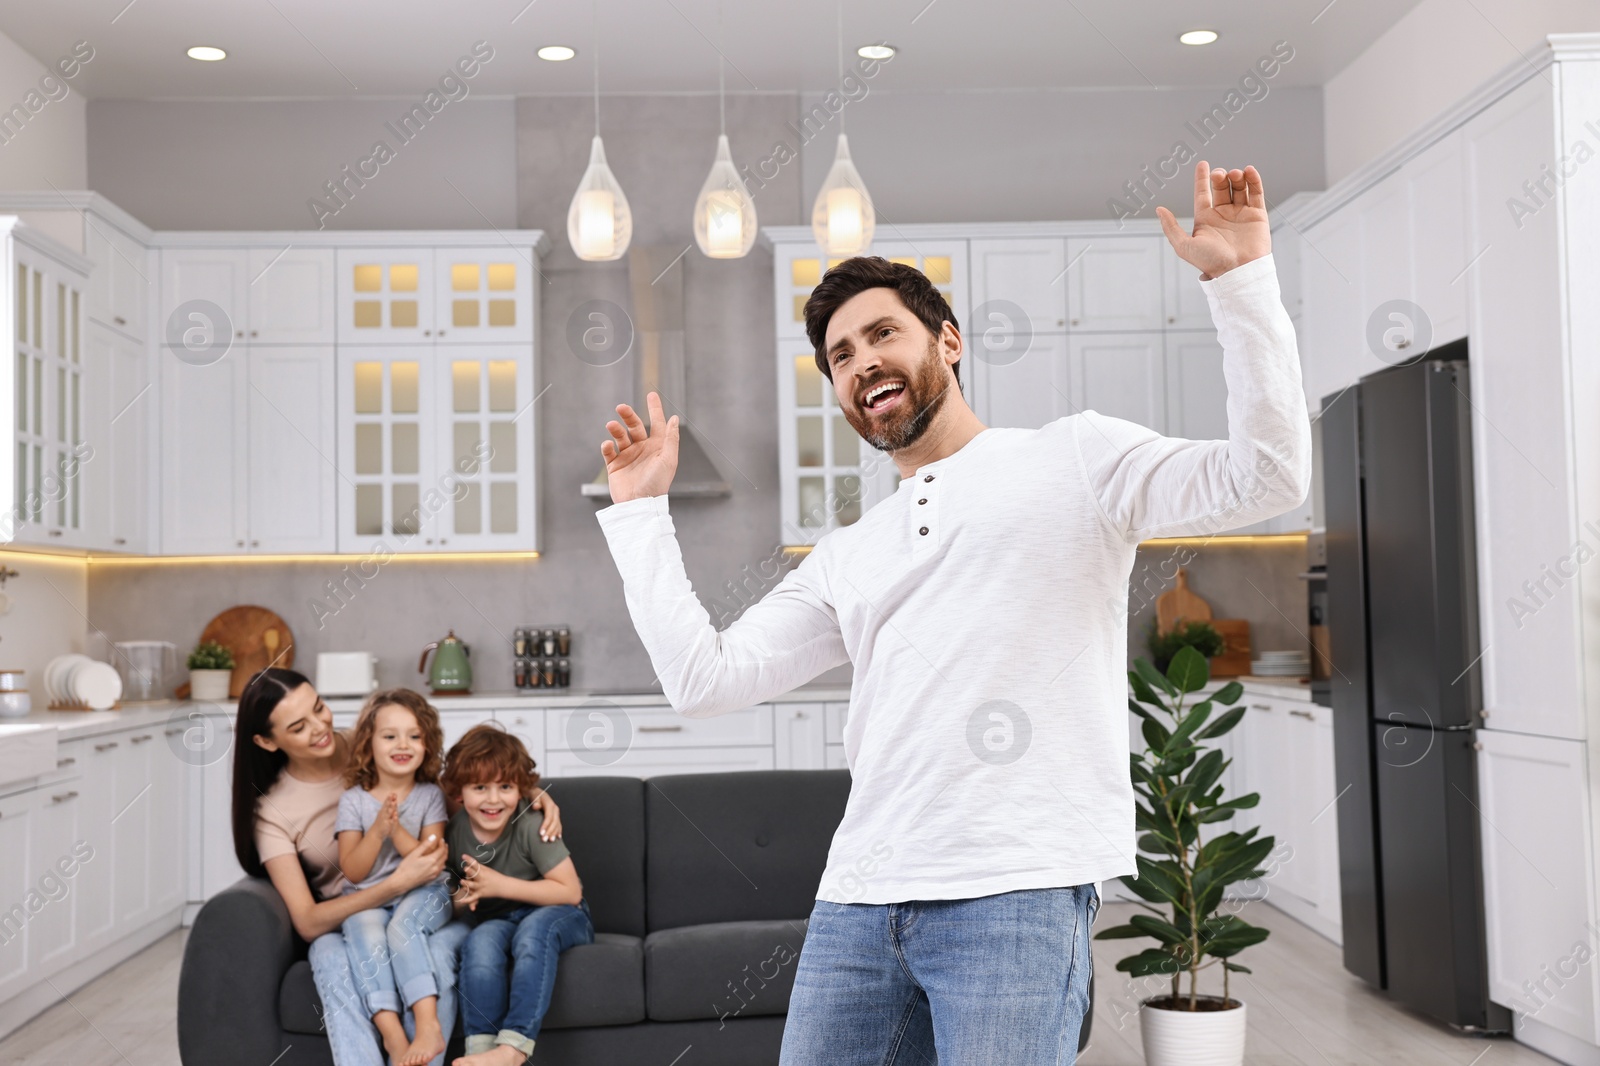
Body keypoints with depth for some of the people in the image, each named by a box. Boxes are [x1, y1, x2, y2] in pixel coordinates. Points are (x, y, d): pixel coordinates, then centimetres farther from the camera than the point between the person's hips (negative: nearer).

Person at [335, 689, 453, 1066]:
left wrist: (397, 830, -18)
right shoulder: (353, 800, 5)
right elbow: (353, 871, -2)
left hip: (421, 896, -1)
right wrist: (378, 829, -17)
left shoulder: (429, 795, 5)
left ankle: (427, 1024, -42)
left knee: (403, 923, -34)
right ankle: (392, 1033, -41)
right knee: (365, 930, -33)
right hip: (366, 900, 1)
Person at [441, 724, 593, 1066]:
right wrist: (461, 900, -15)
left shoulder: (531, 825, -21)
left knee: (533, 928, -37)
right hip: (497, 921, 3)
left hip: (558, 916, -3)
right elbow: (458, 898, 11)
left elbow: (570, 892, -19)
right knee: (480, 940, -32)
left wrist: (499, 885, -23)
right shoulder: (454, 831, -6)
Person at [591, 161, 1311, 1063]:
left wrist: (1239, 276, -10)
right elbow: (705, 679, 15)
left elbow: (1265, 478, -4)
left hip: (1016, 894, -5)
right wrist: (641, 509, 19)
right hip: (857, 899, 5)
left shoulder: (1073, 458, 8)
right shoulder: (846, 559, 21)